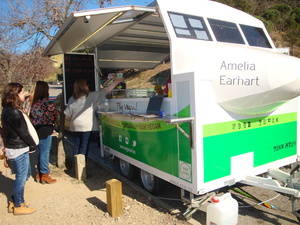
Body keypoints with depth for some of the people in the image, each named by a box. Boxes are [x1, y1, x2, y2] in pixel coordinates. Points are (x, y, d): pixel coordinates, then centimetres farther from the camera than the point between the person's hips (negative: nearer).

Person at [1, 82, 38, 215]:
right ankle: (18, 206, 21)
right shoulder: (13, 113, -21)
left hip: (18, 148, 10)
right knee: (21, 177, 5)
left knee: (25, 174, 20)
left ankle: (15, 201, 33)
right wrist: (33, 145, -5)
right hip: (18, 150, -10)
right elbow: (22, 132, -17)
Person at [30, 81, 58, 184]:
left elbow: (32, 116, 6)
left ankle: (39, 174, 29)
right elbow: (55, 115, -12)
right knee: (45, 153, 3)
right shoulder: (47, 103, -16)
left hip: (36, 131, 7)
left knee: (40, 152, 18)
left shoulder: (35, 102, 5)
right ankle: (45, 175, 14)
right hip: (45, 131, -7)